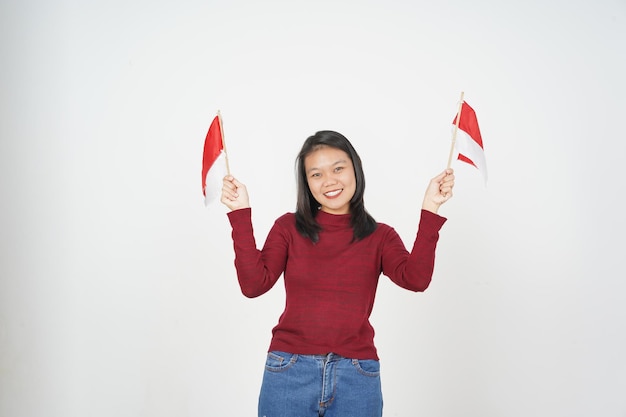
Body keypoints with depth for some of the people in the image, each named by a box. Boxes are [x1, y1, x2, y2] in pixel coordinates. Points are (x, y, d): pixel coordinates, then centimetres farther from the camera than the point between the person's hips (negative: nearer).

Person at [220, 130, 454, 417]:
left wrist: (430, 209, -13)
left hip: (357, 378, 1)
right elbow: (253, 284, -9)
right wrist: (240, 214, -12)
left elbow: (415, 279, -12)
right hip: (289, 372, 0)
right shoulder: (288, 228, 4)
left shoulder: (380, 237, 6)